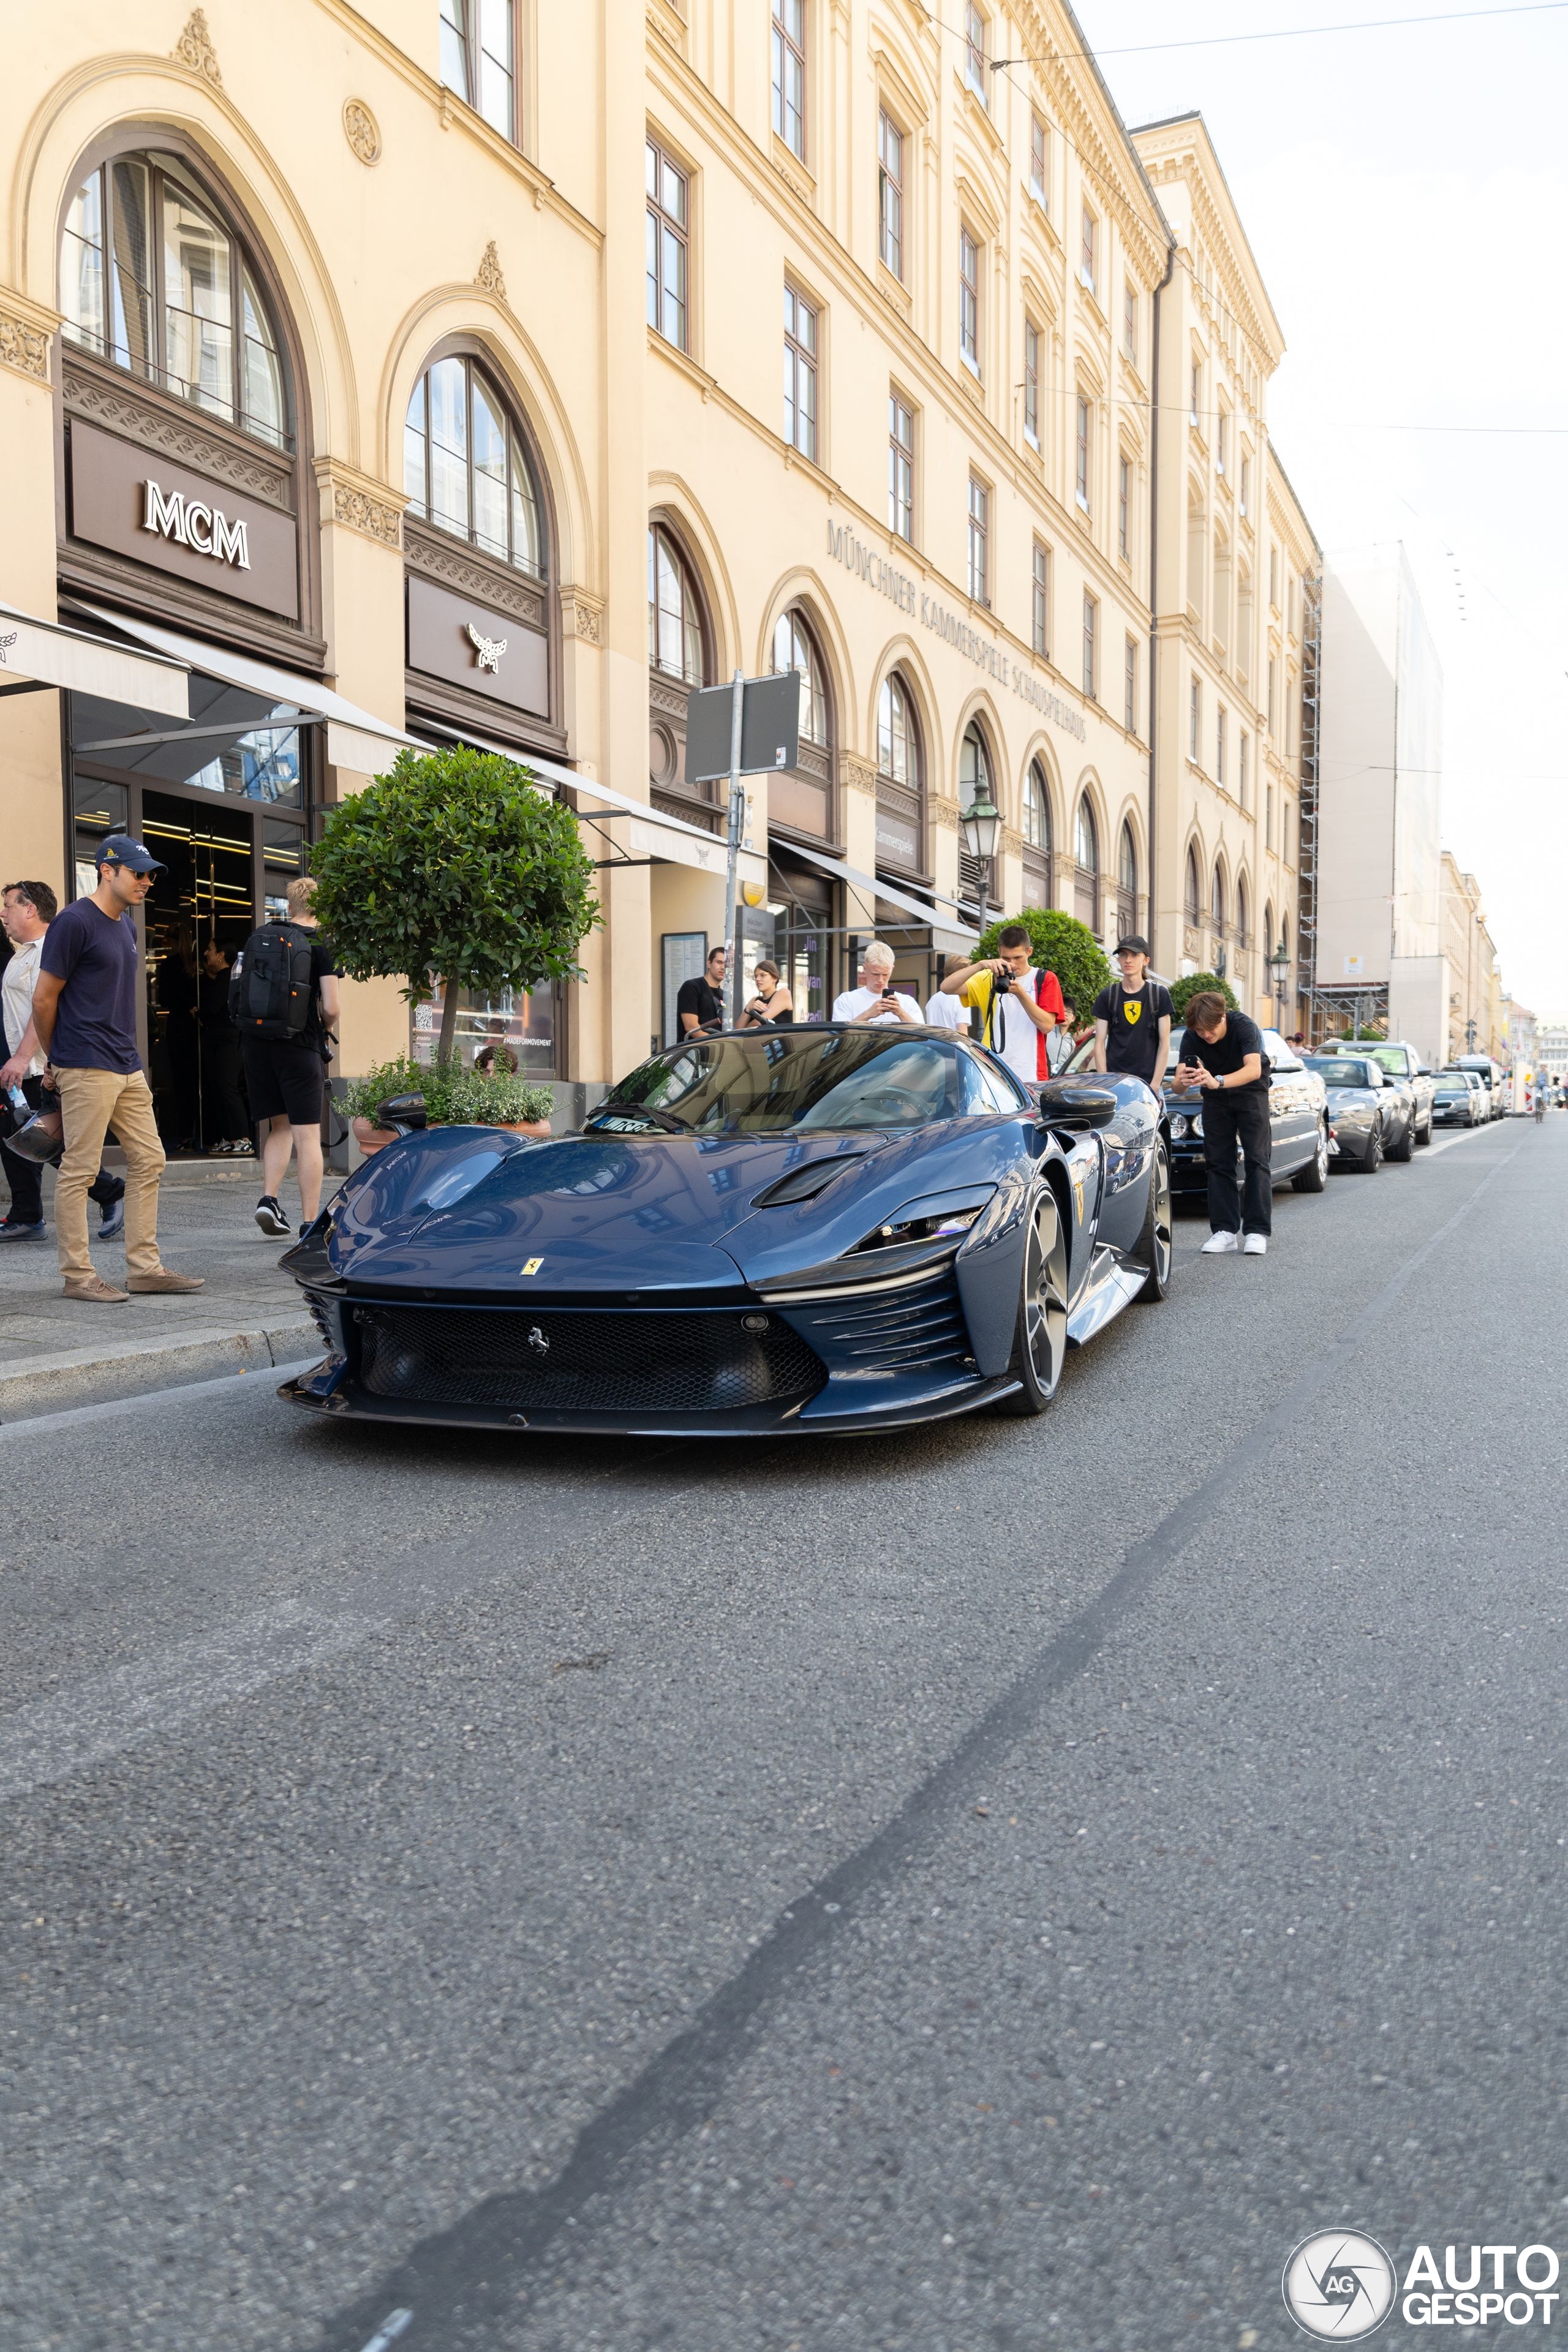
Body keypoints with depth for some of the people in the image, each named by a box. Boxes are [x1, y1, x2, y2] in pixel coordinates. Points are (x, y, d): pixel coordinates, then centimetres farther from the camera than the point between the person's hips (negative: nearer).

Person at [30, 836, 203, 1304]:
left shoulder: (126, 924, 16)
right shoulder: (74, 922, -10)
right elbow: (44, 999, -8)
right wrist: (57, 1059, 4)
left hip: (128, 1066, 9)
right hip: (87, 1070, -9)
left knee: (148, 1161, 9)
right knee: (79, 1171, -2)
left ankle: (145, 1267, 15)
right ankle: (77, 1275, 4)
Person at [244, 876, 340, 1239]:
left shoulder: (257, 938, 11)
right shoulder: (322, 944, -4)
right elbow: (330, 1007, -10)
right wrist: (324, 1027, 10)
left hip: (256, 1042, 5)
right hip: (299, 1046, -5)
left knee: (280, 1126, 18)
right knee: (307, 1135, 0)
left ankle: (268, 1198, 3)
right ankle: (310, 1221, 1)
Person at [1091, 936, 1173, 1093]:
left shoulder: (1159, 994, 6)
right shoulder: (1107, 996, 8)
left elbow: (1164, 1044, 4)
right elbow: (1100, 1045, 6)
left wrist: (1155, 1085, -4)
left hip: (1149, 1082, -1)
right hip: (1114, 1081, 1)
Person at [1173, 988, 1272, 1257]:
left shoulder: (1244, 1026, -29)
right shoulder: (1191, 1037, -20)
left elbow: (1254, 1069, -44)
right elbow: (1178, 1086, -26)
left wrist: (1217, 1081, -61)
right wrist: (1183, 1082, -51)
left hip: (1250, 1091, -3)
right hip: (1215, 1098, 3)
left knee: (1257, 1159, -11)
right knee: (1218, 1162, -3)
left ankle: (1257, 1230, -11)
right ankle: (1225, 1230, -2)